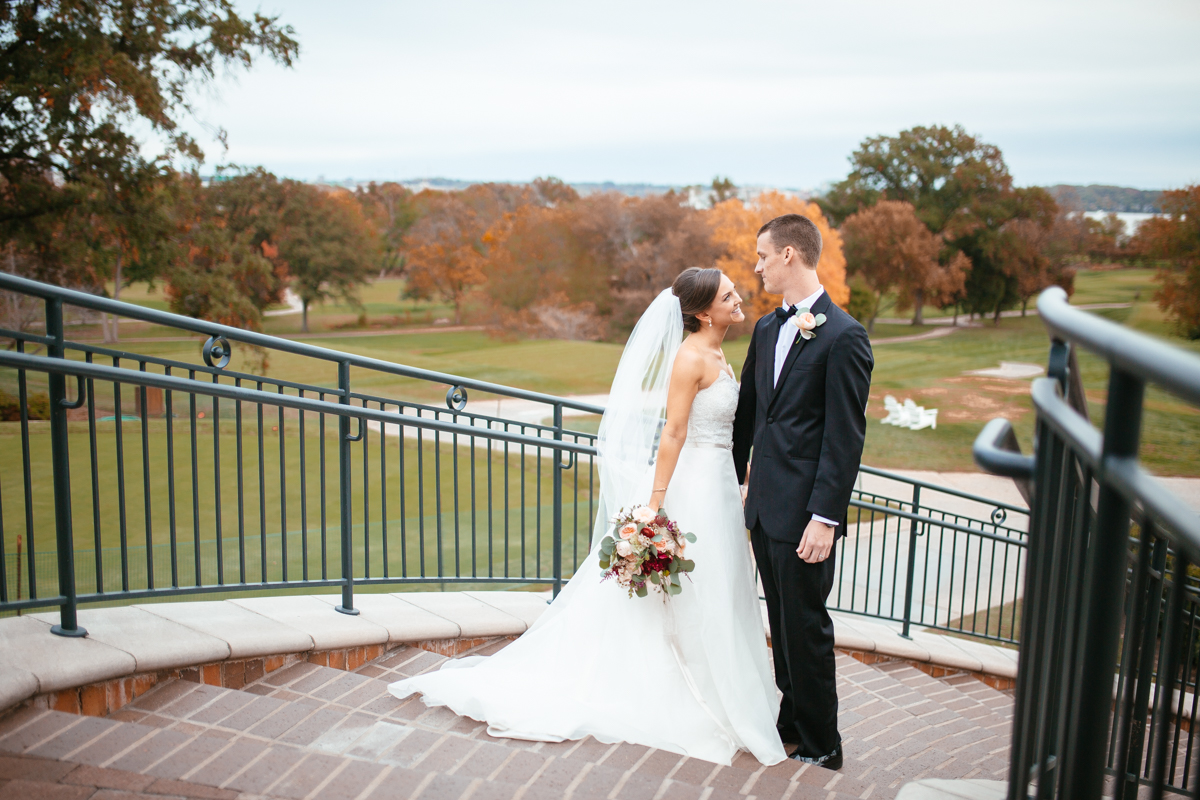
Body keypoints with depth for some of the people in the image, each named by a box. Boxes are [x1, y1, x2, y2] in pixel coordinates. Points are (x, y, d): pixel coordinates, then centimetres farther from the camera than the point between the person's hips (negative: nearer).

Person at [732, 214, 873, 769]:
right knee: (781, 623, 18)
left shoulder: (843, 337, -13)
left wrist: (825, 516, -19)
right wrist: (736, 479, 17)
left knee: (806, 628, 4)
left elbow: (846, 437, -16)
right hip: (763, 504, 7)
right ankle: (792, 720, 34)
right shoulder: (766, 328, 11)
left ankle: (821, 746, 20)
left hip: (804, 513, -7)